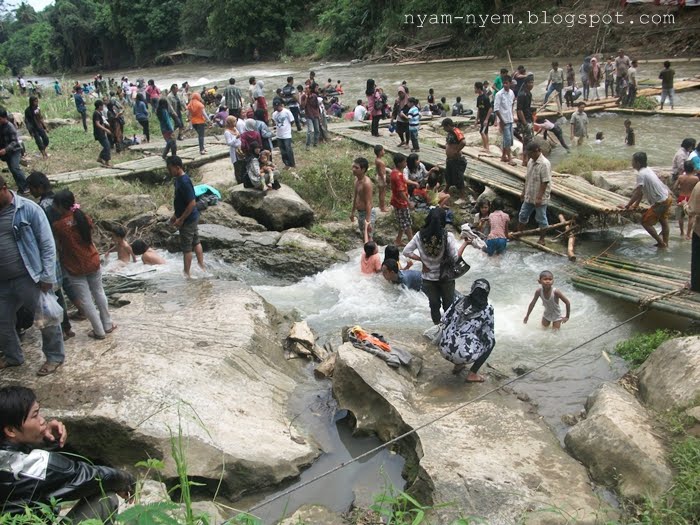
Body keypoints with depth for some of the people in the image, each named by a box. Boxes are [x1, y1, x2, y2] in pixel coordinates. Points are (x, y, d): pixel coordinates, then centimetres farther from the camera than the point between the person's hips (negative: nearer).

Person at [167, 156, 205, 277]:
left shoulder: (184, 182, -26)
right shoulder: (178, 179, 4)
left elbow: (192, 203, -27)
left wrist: (181, 219, -21)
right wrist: (175, 215, 17)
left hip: (188, 219, -10)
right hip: (192, 217, 10)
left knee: (186, 248, 2)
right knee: (196, 242, 19)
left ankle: (186, 274, 14)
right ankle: (201, 267, 31)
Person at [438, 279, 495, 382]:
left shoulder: (461, 301, 9)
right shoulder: (487, 309, -2)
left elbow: (445, 319, 12)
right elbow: (488, 336, 2)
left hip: (444, 349, 6)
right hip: (463, 354, -6)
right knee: (491, 341, 20)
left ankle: (458, 365, 28)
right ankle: (472, 375, 15)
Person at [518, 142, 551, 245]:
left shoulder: (544, 164, -22)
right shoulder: (530, 161, 4)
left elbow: (545, 182, -22)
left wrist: (539, 198, -23)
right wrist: (523, 192, 16)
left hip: (540, 198, -8)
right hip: (529, 196, 8)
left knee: (541, 219, 6)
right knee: (523, 215, 17)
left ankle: (542, 239, 19)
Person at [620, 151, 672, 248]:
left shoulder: (641, 174, -23)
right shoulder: (647, 170, 7)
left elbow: (637, 193, -24)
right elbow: (642, 190, 11)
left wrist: (627, 206, -17)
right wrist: (636, 204, 11)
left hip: (661, 202, -10)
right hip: (667, 197, 10)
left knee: (645, 222, 1)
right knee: (663, 221, 24)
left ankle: (661, 243, 6)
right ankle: (665, 243, 38)